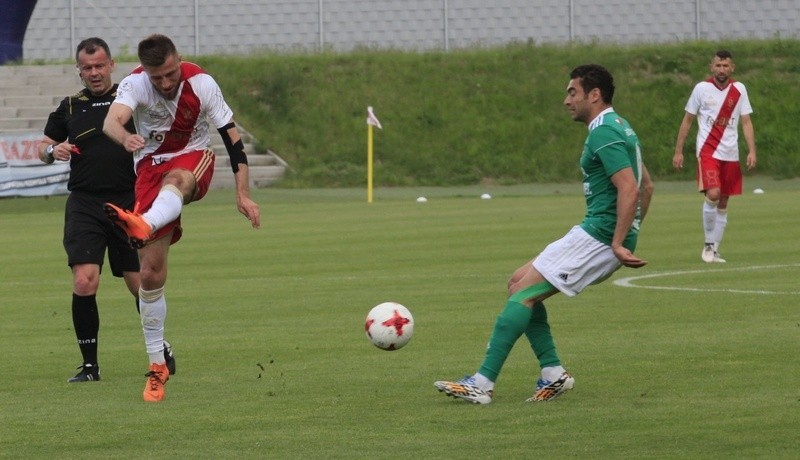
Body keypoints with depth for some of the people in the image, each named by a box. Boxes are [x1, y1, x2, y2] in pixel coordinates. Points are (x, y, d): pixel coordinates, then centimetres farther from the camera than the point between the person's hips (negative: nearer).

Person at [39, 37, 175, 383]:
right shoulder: (70, 107, 10)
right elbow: (43, 147, 19)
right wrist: (52, 151, -5)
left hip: (129, 203, -1)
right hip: (84, 205, 1)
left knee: (140, 283, 5)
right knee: (84, 282, -14)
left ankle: (161, 350, 28)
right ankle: (89, 364, -5)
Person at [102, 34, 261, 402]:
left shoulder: (201, 84, -14)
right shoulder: (135, 84, -15)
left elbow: (232, 137, -9)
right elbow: (111, 122, -36)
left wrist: (243, 194, -15)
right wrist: (126, 137, -60)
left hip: (193, 159, -1)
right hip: (151, 164, 1)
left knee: (174, 180, -42)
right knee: (151, 274, -6)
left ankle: (142, 226, -74)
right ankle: (157, 365, 4)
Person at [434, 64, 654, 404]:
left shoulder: (603, 133, -14)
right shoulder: (619, 127, 18)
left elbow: (629, 189, -25)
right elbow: (646, 186, 25)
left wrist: (618, 243, -25)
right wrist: (626, 237, 22)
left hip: (599, 236, -10)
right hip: (597, 234, 10)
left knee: (523, 292, -11)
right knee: (520, 283, 13)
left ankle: (482, 383, -14)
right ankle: (553, 374, 7)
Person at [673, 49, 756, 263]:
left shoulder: (739, 90, 5)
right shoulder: (701, 88, -1)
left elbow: (746, 122, 5)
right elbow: (687, 121, 5)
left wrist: (752, 151, -6)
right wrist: (678, 151, 2)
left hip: (730, 155, 4)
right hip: (707, 151, -3)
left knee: (723, 204, 6)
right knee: (713, 194, -21)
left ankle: (714, 251, 14)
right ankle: (708, 244, -8)